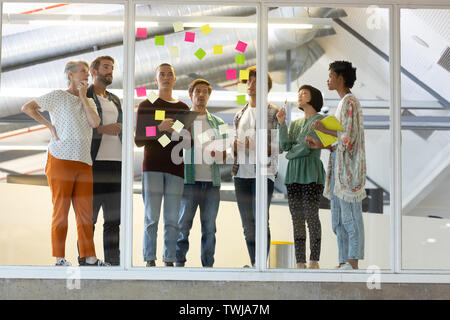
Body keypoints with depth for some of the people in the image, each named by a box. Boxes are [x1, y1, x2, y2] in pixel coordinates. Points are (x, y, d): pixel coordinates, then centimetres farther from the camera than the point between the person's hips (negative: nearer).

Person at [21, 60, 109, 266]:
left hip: (84, 163, 5)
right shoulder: (58, 96, 5)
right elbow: (27, 107, 1)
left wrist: (83, 96, 2)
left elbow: (95, 122, 0)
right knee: (61, 209, -3)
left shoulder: (89, 101, 19)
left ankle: (90, 258, 5)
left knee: (85, 211, 3)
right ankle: (59, 258, 2)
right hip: (61, 158, -5)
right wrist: (49, 126, -3)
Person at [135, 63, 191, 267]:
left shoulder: (183, 108, 16)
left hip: (175, 167, 3)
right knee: (151, 217, -6)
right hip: (152, 166, -2)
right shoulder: (146, 106, 7)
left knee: (172, 219, 0)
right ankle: (150, 261, -2)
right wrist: (160, 128, -15)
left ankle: (169, 261, 3)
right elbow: (138, 140, 0)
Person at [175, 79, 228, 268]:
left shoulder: (217, 123, 16)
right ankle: (179, 263, 2)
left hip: (212, 181, 3)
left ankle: (208, 266, 9)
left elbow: (226, 151, 14)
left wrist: (218, 154, -8)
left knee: (209, 227, 4)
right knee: (183, 224, -5)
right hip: (189, 181, -3)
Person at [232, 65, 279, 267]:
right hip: (241, 173, 6)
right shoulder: (240, 115, 19)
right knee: (247, 225, 7)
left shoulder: (273, 112, 0)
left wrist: (258, 147, -21)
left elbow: (279, 145, -6)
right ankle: (254, 265, 13)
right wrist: (235, 147, 1)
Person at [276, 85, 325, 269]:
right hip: (293, 174, 6)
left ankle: (314, 261, -5)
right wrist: (281, 123, 1)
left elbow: (306, 147, -10)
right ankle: (300, 263, 3)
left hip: (311, 174, -6)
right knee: (297, 219, 2)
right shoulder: (295, 123, 20)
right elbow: (285, 146, 5)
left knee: (311, 217, -9)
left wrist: (290, 154, 5)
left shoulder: (319, 120, 0)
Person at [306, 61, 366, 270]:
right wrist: (321, 144, 11)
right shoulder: (343, 103, 20)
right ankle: (344, 262, 16)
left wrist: (323, 129, -9)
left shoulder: (349, 102, -10)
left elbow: (348, 137, -18)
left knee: (350, 216, -7)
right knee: (338, 220, 11)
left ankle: (353, 263, -4)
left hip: (348, 167, -10)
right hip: (339, 167, 10)